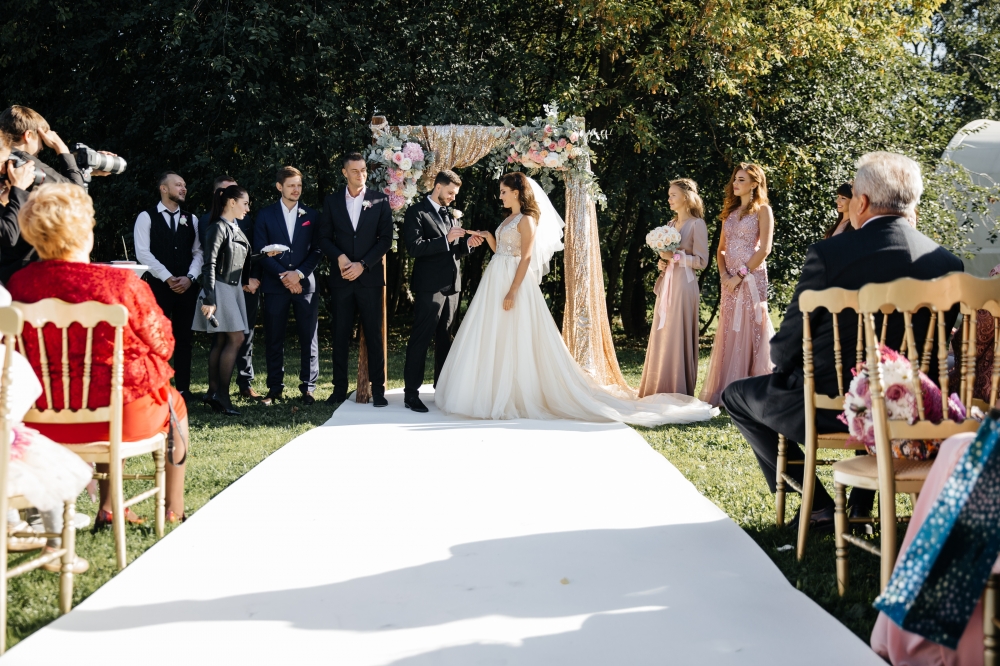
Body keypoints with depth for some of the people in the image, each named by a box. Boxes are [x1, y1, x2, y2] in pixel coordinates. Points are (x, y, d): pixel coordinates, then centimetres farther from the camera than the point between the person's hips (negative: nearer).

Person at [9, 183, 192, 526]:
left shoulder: (19, 285, -11)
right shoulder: (122, 283, -22)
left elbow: (25, 351, 6)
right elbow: (162, 345, -9)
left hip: (46, 417, 4)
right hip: (124, 413, -4)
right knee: (175, 403, 30)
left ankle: (108, 508, 40)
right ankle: (175, 509, 40)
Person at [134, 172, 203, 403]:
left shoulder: (191, 219, 13)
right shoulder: (147, 217, 0)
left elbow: (198, 252, 9)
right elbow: (143, 253, -8)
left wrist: (189, 277, -8)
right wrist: (168, 278, -13)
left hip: (186, 286, 4)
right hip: (158, 285, -4)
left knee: (183, 337, 6)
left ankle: (183, 388, 11)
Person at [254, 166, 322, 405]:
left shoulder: (311, 215, 9)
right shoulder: (265, 215, 7)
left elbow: (317, 250, 4)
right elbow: (260, 251, 1)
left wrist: (299, 273, -10)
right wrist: (282, 276, -10)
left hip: (305, 284, 0)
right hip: (275, 285, 0)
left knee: (309, 338, -1)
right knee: (274, 339, 3)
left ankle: (308, 388, 5)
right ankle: (275, 388, 11)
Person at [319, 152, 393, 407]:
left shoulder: (380, 200, 2)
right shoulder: (331, 201, 7)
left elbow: (386, 238, -1)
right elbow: (324, 237, 8)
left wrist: (362, 265, -9)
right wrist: (340, 257, -11)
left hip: (370, 277, -1)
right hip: (341, 278, 2)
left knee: (374, 334, 0)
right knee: (340, 335, 4)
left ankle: (378, 389, 6)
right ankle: (340, 388, 11)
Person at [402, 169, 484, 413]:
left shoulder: (451, 214, 17)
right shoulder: (417, 213, -5)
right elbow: (415, 247, -17)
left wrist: (467, 243, 0)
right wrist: (446, 240, -20)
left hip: (452, 285, 7)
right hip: (429, 286, -7)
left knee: (444, 339, 14)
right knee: (420, 339, -6)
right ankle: (411, 393, -3)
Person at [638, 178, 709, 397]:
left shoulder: (697, 224, -6)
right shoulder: (671, 224, 16)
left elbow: (701, 261, -11)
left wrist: (676, 256, -18)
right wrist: (662, 262, 5)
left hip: (683, 285, -8)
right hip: (666, 284, 8)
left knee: (678, 337, -5)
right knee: (661, 336, 7)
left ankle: (678, 391, 1)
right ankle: (660, 390, 12)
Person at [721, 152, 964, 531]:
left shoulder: (828, 254, -17)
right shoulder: (949, 263, -3)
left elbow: (785, 346, -10)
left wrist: (784, 362, 13)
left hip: (829, 407, -5)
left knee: (736, 396, 20)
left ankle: (817, 504, 15)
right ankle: (861, 501, 35)